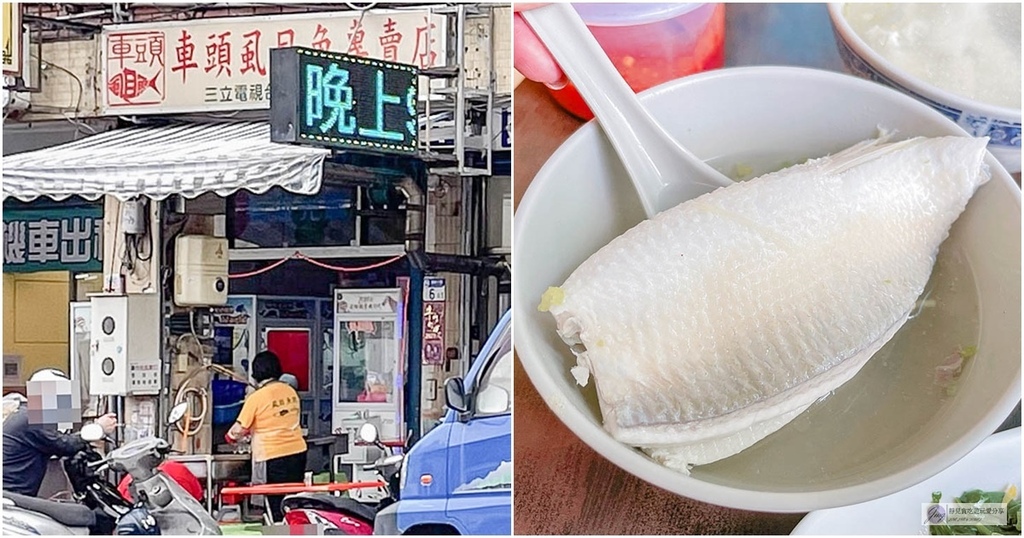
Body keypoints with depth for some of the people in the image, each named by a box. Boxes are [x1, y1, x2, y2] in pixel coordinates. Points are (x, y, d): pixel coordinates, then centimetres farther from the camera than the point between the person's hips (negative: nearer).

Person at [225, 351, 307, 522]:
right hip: (298, 452, 5)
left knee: (277, 504, 2)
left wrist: (231, 437, 18)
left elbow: (240, 429, -5)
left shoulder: (256, 398, -10)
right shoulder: (291, 392, 7)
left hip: (274, 458, -5)